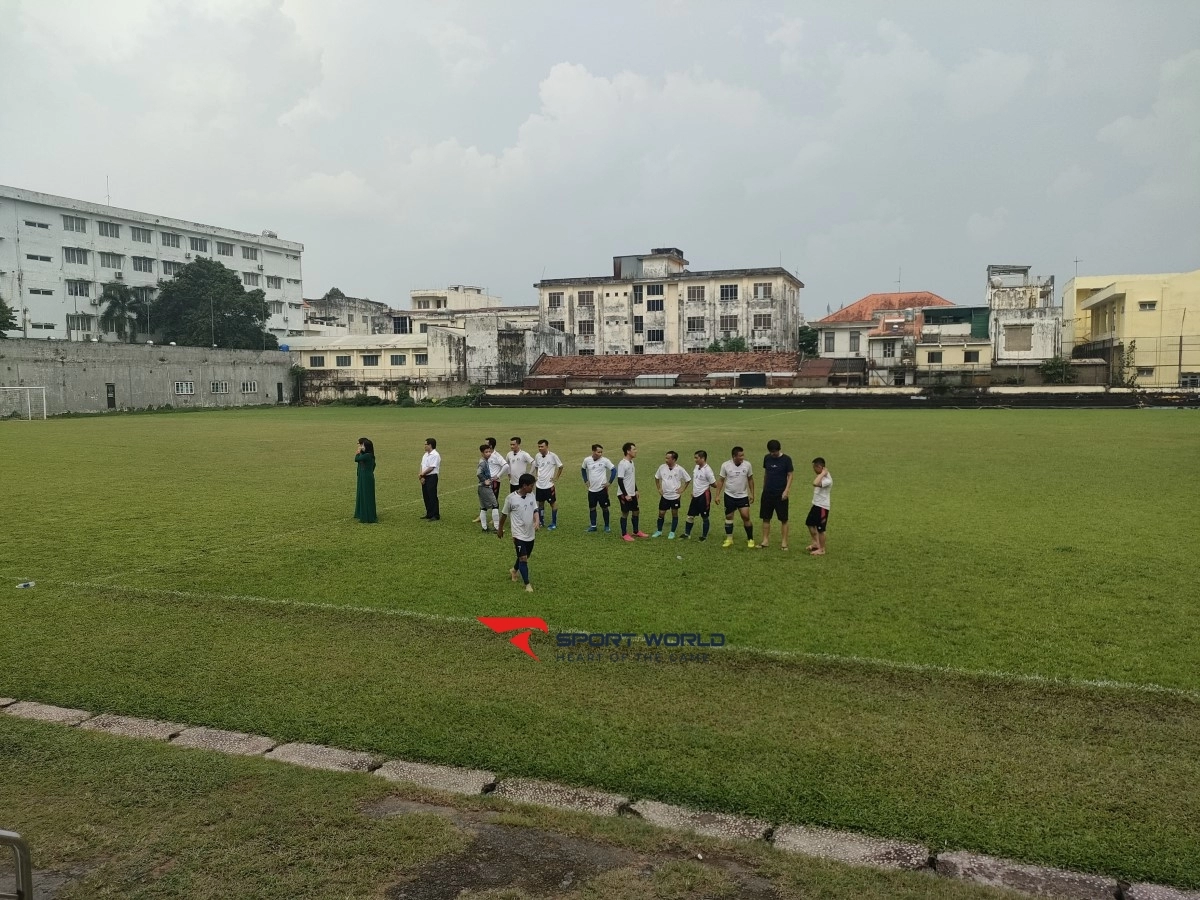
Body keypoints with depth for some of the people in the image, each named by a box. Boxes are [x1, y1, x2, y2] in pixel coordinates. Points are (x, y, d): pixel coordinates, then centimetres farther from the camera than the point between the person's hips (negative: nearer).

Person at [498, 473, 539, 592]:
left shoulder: (531, 495, -1)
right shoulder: (511, 498, -15)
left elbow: (535, 510, -1)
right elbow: (504, 514, -2)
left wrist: (537, 521, -22)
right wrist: (500, 529, 9)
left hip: (530, 534, 6)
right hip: (519, 534, -6)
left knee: (525, 557, 21)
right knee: (523, 558, -9)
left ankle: (514, 570, 49)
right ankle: (527, 584, 1)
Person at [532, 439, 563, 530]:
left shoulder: (553, 456, -13)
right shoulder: (537, 456, 2)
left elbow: (560, 466, -2)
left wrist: (556, 478, -3)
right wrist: (536, 475, 8)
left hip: (549, 485, -5)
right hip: (539, 485, 5)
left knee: (553, 503, 4)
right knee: (540, 503, 12)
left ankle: (554, 523, 12)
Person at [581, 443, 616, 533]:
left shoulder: (605, 460, -12)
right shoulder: (587, 460, -3)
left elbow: (614, 470, -5)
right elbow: (583, 470, 17)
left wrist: (609, 482, -8)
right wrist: (586, 481, 9)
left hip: (602, 489, -3)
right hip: (591, 489, 3)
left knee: (605, 508, 4)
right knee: (592, 508, 9)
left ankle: (606, 526, 16)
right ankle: (593, 526, 20)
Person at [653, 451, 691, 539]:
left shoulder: (679, 469, -12)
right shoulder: (662, 467, -5)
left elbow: (688, 479, 1)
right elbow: (656, 478, 12)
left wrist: (682, 488, -3)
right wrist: (659, 488, 7)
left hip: (675, 496, -2)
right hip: (664, 496, 2)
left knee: (675, 514, 6)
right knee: (661, 513, 6)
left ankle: (672, 532, 17)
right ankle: (659, 531, 20)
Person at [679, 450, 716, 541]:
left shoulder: (707, 470, -18)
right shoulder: (697, 467, 6)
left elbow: (714, 484, -14)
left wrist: (706, 484, 3)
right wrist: (693, 491, 13)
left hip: (704, 496, -7)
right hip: (695, 495, 7)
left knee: (705, 517, 7)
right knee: (690, 516, 11)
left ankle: (704, 536, 19)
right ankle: (687, 534, 22)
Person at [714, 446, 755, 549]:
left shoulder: (747, 465, -9)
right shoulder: (725, 465, -11)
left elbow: (750, 479, 5)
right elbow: (720, 480, -3)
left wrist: (752, 494, 4)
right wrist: (717, 495, -5)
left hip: (743, 496, 0)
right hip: (729, 496, 0)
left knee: (746, 517, -7)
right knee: (729, 517, 8)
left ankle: (750, 539, 7)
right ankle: (729, 539, 21)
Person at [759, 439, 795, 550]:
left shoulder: (786, 459, -8)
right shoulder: (767, 458, 4)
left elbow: (790, 476, -6)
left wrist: (786, 491, -14)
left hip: (780, 494, -4)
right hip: (767, 493, 4)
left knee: (783, 519, 1)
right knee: (766, 518, 6)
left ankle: (784, 542, 8)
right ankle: (765, 540, 14)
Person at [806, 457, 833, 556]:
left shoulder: (827, 479, -26)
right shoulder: (822, 476, 6)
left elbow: (815, 483, -44)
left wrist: (822, 474, -36)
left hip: (822, 507, -10)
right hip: (816, 504, 10)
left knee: (820, 529, 1)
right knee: (810, 523, 20)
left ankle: (821, 550, 15)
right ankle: (816, 543, 34)